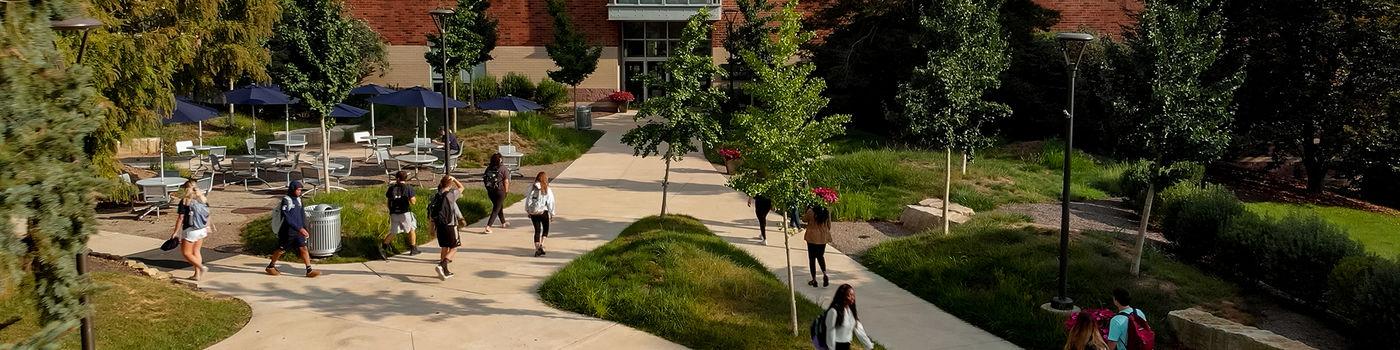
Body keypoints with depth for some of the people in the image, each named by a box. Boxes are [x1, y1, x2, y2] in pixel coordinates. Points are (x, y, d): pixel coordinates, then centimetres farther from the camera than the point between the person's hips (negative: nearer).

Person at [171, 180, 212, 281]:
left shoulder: (185, 201, -15)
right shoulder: (203, 199, 2)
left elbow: (181, 218, -14)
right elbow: (207, 215, 11)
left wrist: (176, 232, -7)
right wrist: (208, 227, 25)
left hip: (191, 230, -6)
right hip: (202, 230, 6)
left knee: (186, 253, 6)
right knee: (196, 251, 16)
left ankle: (202, 267, -8)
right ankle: (197, 274, 16)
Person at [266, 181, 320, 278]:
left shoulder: (298, 199, 7)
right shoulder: (286, 200, -18)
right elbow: (287, 218, -24)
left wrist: (305, 228, 15)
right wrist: (299, 228, -28)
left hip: (298, 231, 6)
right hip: (287, 231, -6)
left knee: (303, 248, -3)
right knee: (281, 250, 11)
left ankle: (309, 270, -5)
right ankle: (270, 266, 32)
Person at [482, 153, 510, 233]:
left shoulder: (489, 168, 0)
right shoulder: (503, 169, -13)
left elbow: (485, 179, 4)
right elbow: (506, 181, -13)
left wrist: (488, 190, 13)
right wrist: (507, 190, 1)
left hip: (490, 191, 6)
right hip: (500, 191, -6)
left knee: (500, 206, 25)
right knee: (496, 209, 1)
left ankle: (503, 223, 42)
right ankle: (488, 227, -10)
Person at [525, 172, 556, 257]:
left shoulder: (532, 188, -1)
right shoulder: (547, 190, -8)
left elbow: (528, 200, 4)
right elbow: (550, 203, -5)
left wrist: (528, 211, 15)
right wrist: (552, 214, 4)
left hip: (533, 212, 3)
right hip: (543, 212, -3)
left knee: (537, 230, 9)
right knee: (545, 229, 16)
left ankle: (537, 249, 4)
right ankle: (541, 245, 0)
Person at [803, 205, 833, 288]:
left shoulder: (811, 212, -14)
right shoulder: (827, 212, -4)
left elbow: (804, 219, 4)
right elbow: (829, 225, 6)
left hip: (812, 238, -4)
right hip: (823, 238, 4)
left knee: (812, 258, 8)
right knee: (820, 256, 21)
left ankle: (814, 279, 9)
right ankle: (824, 274, -2)